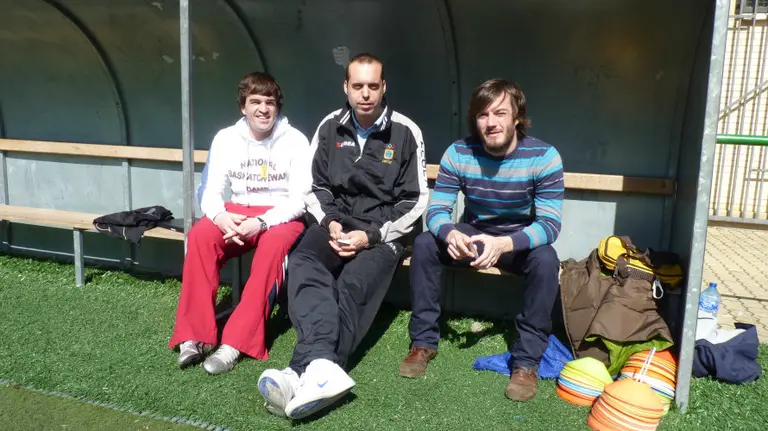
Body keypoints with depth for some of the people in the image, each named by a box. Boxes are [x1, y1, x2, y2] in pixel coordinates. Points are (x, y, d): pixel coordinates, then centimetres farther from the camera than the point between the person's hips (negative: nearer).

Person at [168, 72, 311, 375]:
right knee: (199, 236, -28)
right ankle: (194, 335, -23)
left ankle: (236, 343, -34)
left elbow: (300, 199, -11)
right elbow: (210, 191, 1)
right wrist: (220, 216, -23)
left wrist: (262, 222, -27)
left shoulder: (295, 141, -6)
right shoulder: (226, 138, 3)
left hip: (282, 217, -3)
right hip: (237, 214, 3)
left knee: (272, 245, -37)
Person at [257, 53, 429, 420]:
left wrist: (372, 235, -14)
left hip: (383, 230, -2)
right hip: (335, 222, 3)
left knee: (354, 283, -33)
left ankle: (303, 374, -44)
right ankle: (321, 366, -51)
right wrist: (330, 222, -9)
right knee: (302, 264, -31)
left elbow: (415, 201, -2)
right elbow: (316, 187, 12)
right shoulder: (330, 127, 8)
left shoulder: (405, 132, -1)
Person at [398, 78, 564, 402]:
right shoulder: (458, 153, -14)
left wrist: (504, 244, -44)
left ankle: (527, 361, -20)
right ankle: (424, 342, -10)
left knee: (545, 259, -34)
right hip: (473, 235, 2)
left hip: (521, 240, -2)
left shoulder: (543, 157, -21)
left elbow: (550, 224, -25)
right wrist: (450, 233, -40)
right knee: (424, 244, -23)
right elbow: (436, 210, -14)